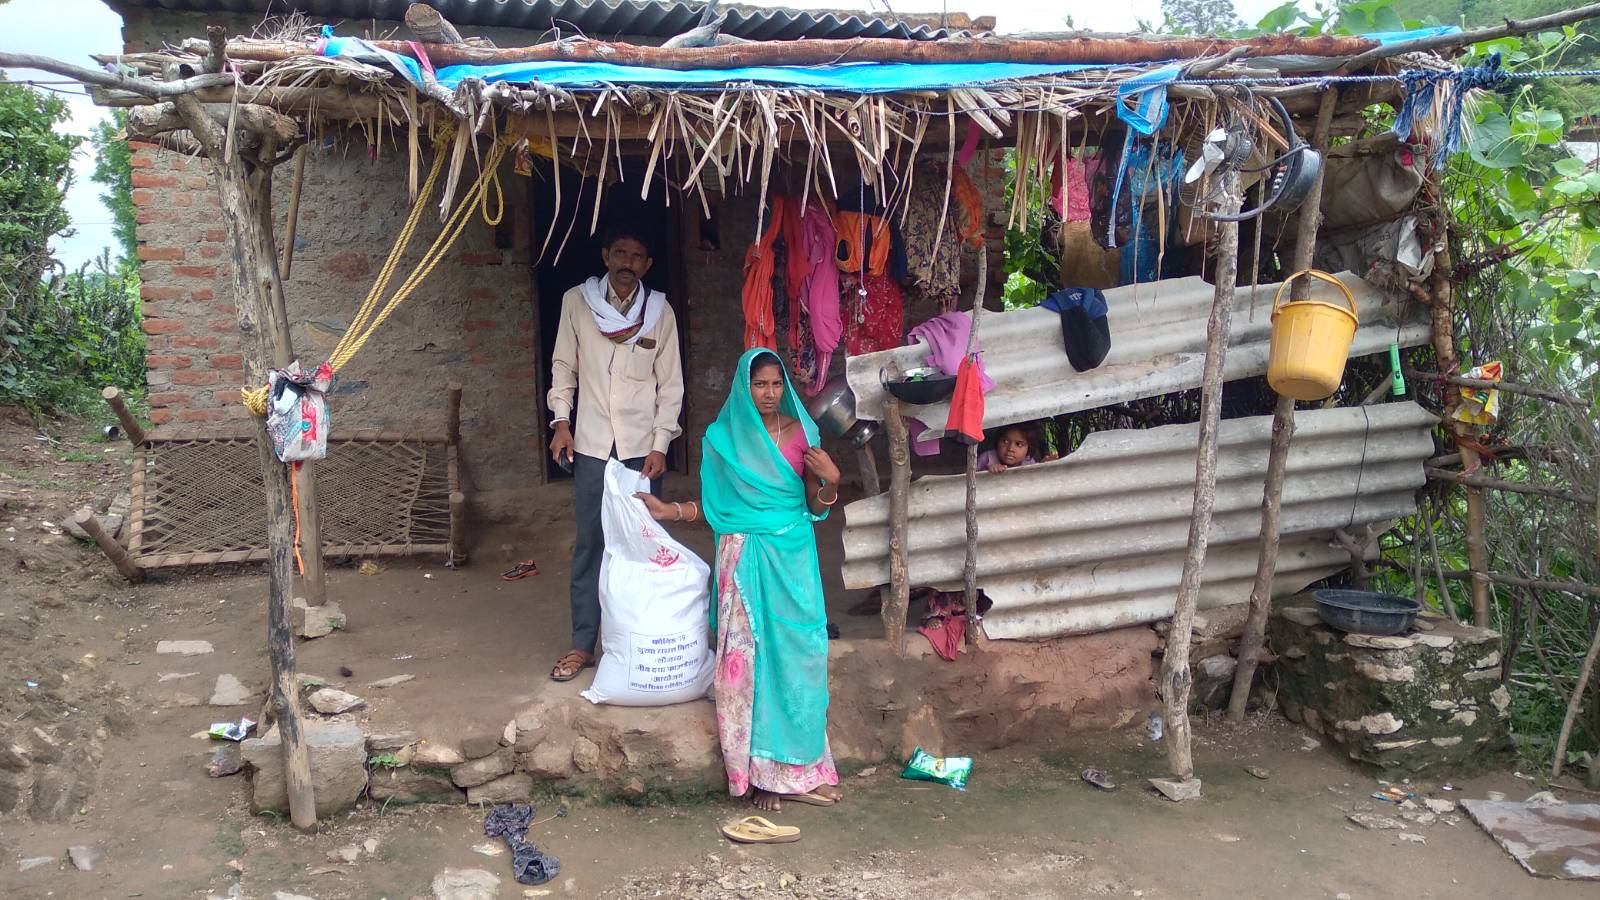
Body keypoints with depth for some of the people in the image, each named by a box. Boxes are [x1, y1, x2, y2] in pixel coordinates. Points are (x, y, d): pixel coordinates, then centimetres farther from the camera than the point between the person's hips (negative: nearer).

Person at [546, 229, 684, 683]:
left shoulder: (659, 311, 1)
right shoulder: (577, 302, 2)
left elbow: (670, 383, 2)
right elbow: (563, 366, 9)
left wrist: (660, 443, -4)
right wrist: (561, 421, -1)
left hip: (641, 446, 0)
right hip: (592, 443, 0)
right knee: (590, 544, 2)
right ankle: (582, 644, 10)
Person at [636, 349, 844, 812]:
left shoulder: (801, 433, 3)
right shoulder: (723, 437, 2)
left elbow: (816, 508, 5)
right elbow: (713, 505, 8)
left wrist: (830, 481, -14)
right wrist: (667, 510, -5)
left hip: (793, 557, 1)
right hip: (744, 559, -1)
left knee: (796, 653, 1)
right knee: (749, 657, -1)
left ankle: (797, 765, 14)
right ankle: (761, 770, 9)